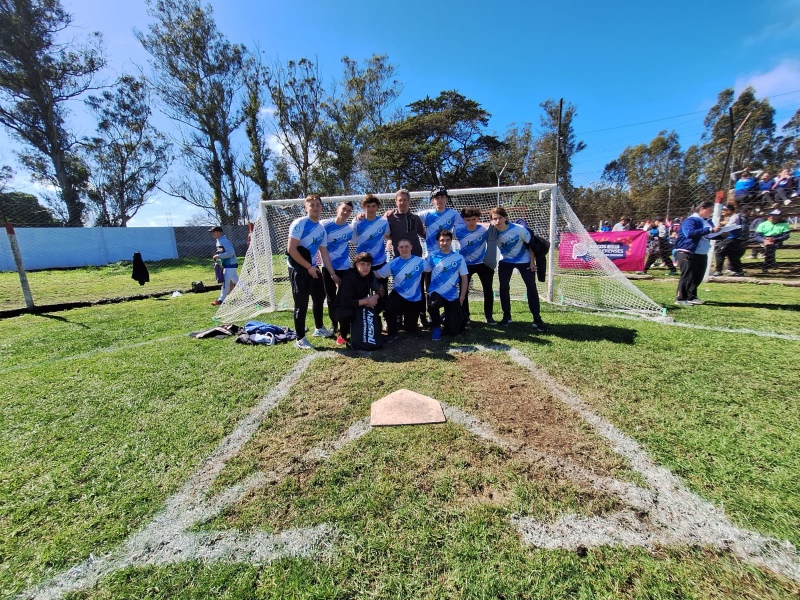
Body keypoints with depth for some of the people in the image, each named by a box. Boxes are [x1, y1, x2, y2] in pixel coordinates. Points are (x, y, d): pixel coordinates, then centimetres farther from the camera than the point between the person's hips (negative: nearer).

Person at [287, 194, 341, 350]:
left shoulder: (322, 229, 9)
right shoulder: (299, 224, -14)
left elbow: (324, 253, 12)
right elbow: (291, 249, -19)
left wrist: (332, 273, 8)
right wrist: (308, 267, -17)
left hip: (313, 268, 8)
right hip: (298, 269, -8)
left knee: (319, 297, 17)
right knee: (301, 303, -6)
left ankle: (319, 328, 37)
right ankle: (300, 339, 5)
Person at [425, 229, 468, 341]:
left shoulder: (459, 258, 1)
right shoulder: (432, 257, 0)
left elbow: (464, 278, 5)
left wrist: (462, 297, 0)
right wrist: (427, 291, -1)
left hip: (453, 296, 1)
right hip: (436, 292, -1)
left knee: (454, 330, -1)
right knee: (433, 304, -39)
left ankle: (448, 314, 35)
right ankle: (436, 327, -6)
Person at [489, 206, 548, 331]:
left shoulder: (519, 229, -27)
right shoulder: (492, 232, -21)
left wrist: (532, 261, -10)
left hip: (524, 260, -2)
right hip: (505, 261, 2)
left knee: (531, 287, -3)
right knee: (504, 288, 1)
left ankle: (537, 319, 6)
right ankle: (506, 316, 17)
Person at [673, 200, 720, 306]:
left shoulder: (708, 222, 13)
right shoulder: (691, 220, -12)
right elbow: (690, 233, -27)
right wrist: (710, 230, -28)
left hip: (702, 255, 8)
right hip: (688, 253, -8)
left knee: (698, 277, 12)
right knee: (687, 277, -6)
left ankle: (691, 297, 22)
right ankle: (680, 299, 1)